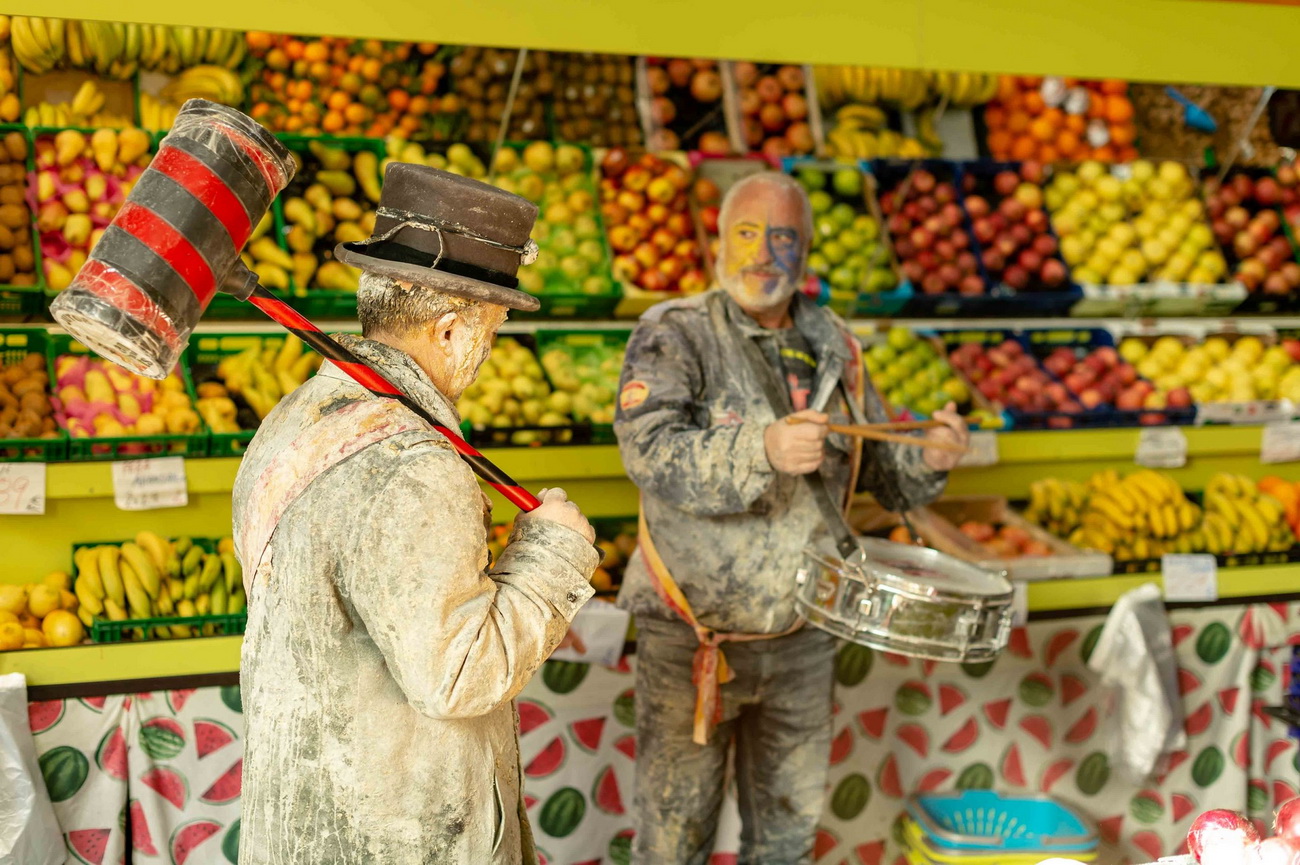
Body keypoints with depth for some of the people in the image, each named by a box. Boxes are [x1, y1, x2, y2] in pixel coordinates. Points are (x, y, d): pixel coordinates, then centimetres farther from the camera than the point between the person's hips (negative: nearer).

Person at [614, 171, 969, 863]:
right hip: (692, 635, -4)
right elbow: (651, 449, -26)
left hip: (801, 634, 5)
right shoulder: (676, 335, -9)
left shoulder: (833, 349, 7)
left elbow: (883, 472, 12)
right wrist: (763, 450, -39)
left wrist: (927, 460, -10)